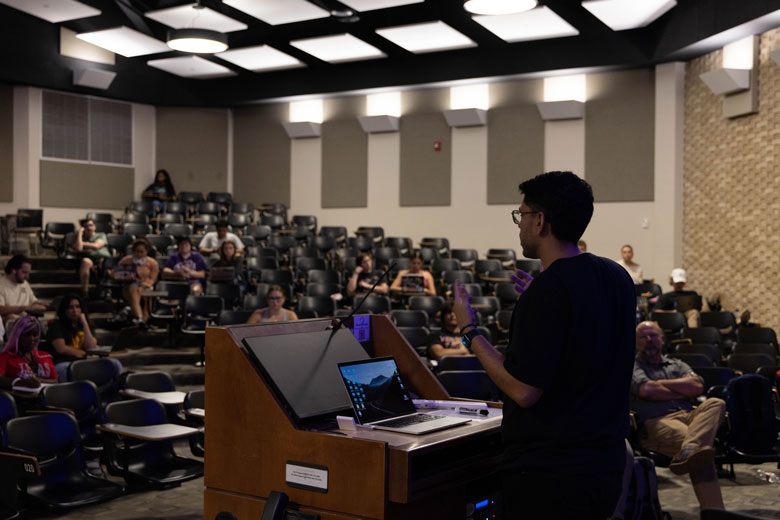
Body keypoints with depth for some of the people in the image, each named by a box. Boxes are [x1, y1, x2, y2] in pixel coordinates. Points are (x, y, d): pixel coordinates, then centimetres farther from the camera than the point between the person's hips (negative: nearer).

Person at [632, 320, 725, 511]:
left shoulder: (677, 365, 34)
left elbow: (697, 387, 11)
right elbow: (647, 390, -7)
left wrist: (661, 383, 5)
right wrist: (682, 391, 8)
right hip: (657, 422, -5)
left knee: (716, 403, -32)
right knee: (701, 450, -38)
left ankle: (688, 452, -60)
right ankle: (713, 511, -53)